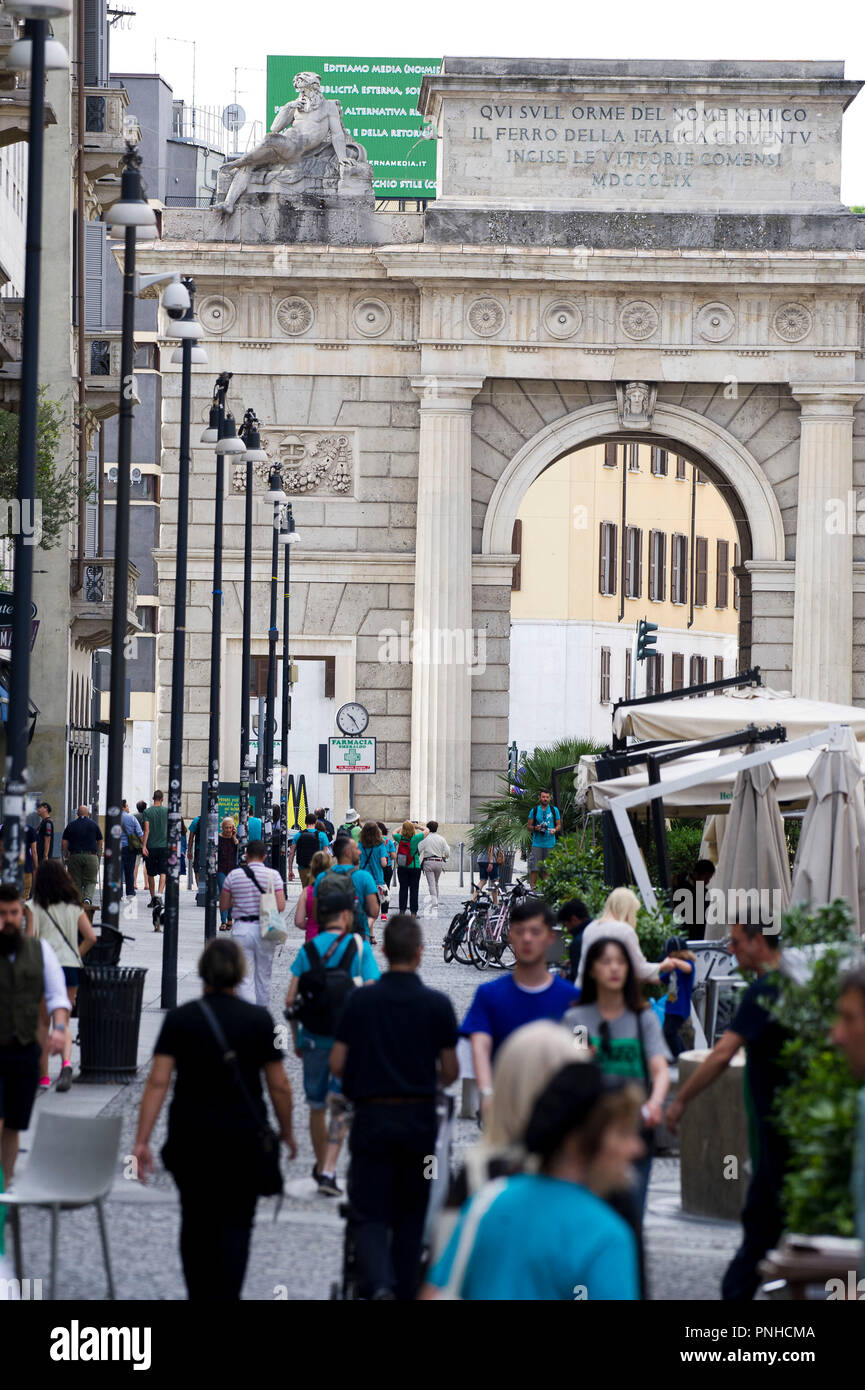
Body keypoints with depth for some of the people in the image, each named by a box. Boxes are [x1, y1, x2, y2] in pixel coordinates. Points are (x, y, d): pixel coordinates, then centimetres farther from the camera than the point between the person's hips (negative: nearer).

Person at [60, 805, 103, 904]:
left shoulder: (71, 825, 5)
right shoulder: (94, 825, 4)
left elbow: (64, 843, 3)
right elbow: (100, 842, 8)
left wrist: (65, 857, 11)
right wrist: (98, 855, 20)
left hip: (74, 856, 1)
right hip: (91, 856, -1)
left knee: (76, 882, 8)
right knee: (91, 881, 5)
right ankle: (88, 898, -19)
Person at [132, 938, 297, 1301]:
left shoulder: (179, 1019, -4)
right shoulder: (258, 1020, -5)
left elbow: (158, 1082, -10)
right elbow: (279, 1086, -2)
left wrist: (142, 1141, -10)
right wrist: (287, 1132, 14)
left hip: (190, 1137, 1)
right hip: (243, 1139, -1)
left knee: (196, 1221, 18)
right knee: (235, 1225, 3)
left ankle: (200, 1297, 25)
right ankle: (225, 1298, -12)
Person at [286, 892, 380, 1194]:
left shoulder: (308, 949, 2)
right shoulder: (359, 947, -5)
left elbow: (290, 1000, -1)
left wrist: (297, 1039, 10)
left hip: (313, 1040, 3)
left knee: (317, 1107, 17)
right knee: (340, 1107, 2)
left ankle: (321, 1166, 32)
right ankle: (328, 1171, -12)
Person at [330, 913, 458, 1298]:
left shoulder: (359, 1000, -4)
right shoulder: (437, 1004, -5)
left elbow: (337, 1065, -1)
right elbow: (450, 1071, 0)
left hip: (371, 1117, 0)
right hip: (418, 1119, 1)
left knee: (370, 1213, 0)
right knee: (410, 1216, 14)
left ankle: (378, 1284, -23)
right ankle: (405, 1291, 16)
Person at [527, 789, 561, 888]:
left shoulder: (554, 810, 7)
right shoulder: (534, 810, 6)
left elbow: (559, 825, 12)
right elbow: (529, 826, 9)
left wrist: (555, 830, -10)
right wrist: (535, 828, -12)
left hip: (550, 844, 1)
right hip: (537, 844, -1)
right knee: (534, 868, -8)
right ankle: (532, 887, -5)